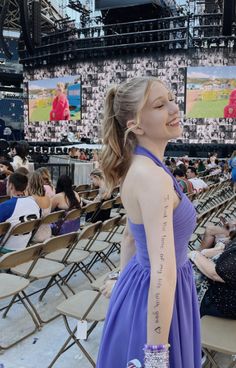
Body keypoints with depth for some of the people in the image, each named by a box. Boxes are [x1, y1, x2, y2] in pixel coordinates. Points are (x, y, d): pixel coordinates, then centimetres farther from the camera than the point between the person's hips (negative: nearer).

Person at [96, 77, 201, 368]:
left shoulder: (139, 168, 1)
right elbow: (163, 272, -33)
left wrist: (127, 288, 20)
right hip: (156, 302, -8)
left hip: (140, 285, 8)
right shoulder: (153, 176, -29)